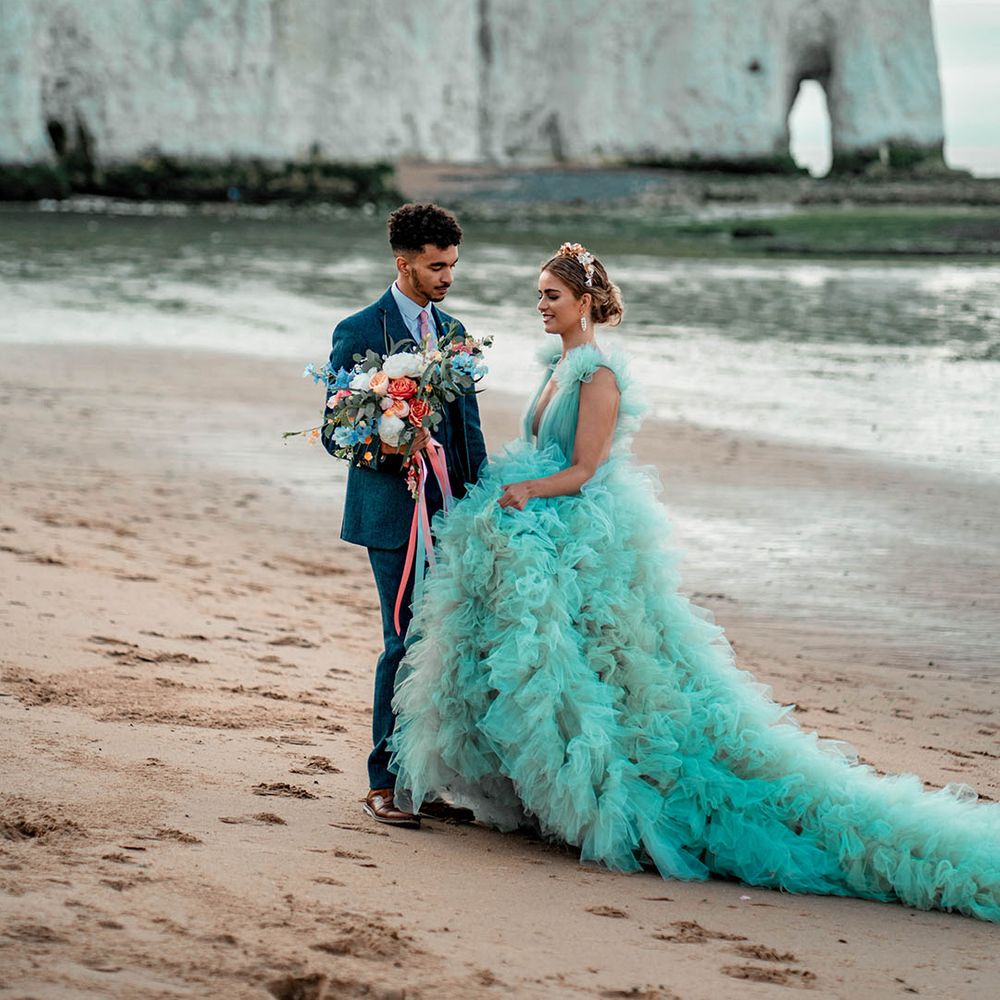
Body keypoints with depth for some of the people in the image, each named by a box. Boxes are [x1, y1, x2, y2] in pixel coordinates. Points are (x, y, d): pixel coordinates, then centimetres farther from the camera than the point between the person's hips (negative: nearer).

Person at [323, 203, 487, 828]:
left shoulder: (452, 332, 15)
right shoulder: (359, 332, -4)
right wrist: (382, 447, -24)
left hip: (452, 512, 6)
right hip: (395, 515, -6)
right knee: (407, 642, -8)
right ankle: (385, 782, 0)